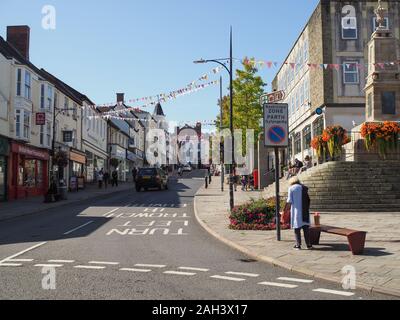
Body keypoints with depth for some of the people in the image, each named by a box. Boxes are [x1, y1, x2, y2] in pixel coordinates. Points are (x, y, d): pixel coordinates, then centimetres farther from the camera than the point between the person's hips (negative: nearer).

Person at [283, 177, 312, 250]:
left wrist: (286, 210, 3)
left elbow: (289, 201, -7)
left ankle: (298, 245, 4)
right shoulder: (304, 188, 8)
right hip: (304, 211, 3)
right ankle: (308, 244, 8)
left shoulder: (291, 188, -1)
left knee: (297, 227, 3)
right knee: (306, 227, 7)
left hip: (296, 211, -3)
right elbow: (308, 200, 8)